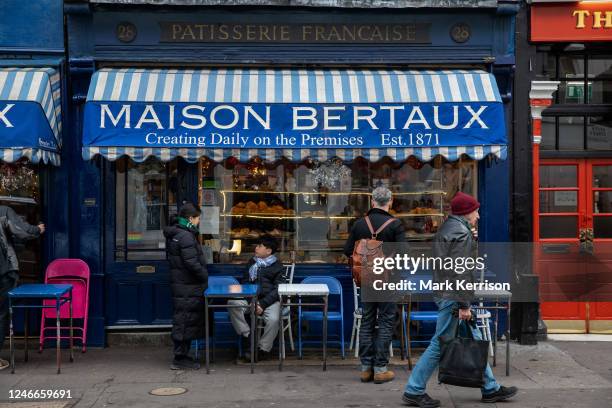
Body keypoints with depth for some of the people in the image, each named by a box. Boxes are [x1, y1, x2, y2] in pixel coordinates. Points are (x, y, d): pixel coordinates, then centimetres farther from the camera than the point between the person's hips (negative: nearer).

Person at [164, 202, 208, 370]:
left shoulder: (175, 234, 15)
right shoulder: (185, 236, -18)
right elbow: (192, 263, -22)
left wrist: (202, 275, 14)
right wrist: (205, 276, -9)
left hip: (180, 284, 10)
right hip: (188, 287, -10)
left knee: (183, 320, 16)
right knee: (185, 320, -3)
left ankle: (181, 355, 23)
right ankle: (180, 359, 2)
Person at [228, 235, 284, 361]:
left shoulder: (277, 267, 4)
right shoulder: (251, 263, 18)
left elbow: (277, 290, -3)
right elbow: (244, 282, 20)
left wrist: (262, 304, -16)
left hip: (270, 300, -4)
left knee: (273, 319, -33)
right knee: (232, 303, -24)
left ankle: (264, 349, -12)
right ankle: (246, 335, -15)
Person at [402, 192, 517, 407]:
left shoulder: (446, 228, 17)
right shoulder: (461, 233, -15)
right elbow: (460, 271, -21)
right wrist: (463, 305, -20)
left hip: (443, 292, 11)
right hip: (453, 297, -11)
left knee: (475, 340, 15)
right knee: (440, 345, -4)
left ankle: (490, 389, 22)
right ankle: (414, 390, 3)